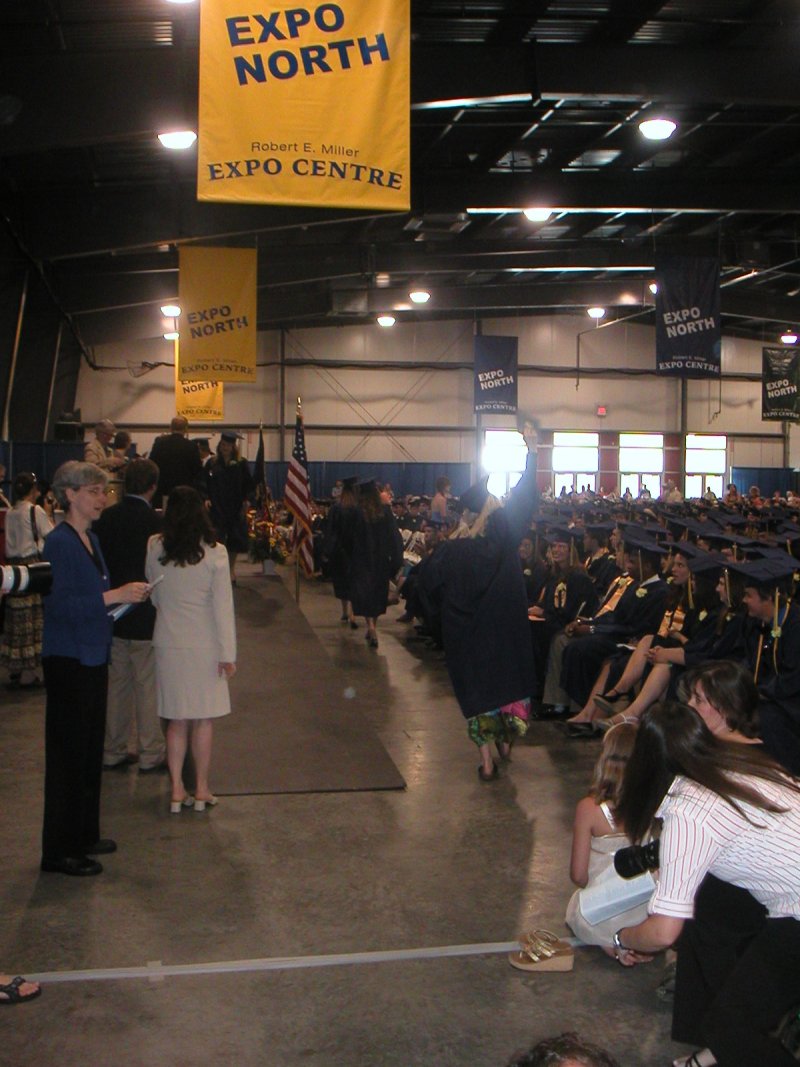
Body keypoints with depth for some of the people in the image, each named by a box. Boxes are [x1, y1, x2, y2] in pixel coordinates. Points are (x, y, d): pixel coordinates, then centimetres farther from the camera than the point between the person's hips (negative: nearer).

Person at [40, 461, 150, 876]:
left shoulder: (90, 539, 13)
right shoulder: (59, 543, -15)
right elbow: (59, 605, -23)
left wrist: (127, 595, 9)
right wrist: (113, 596, -25)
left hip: (93, 658, 9)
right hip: (68, 660, -9)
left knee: (91, 749, 15)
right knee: (68, 753, -3)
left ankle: (84, 835, 27)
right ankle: (59, 850, 7)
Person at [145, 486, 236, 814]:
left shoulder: (155, 548, -4)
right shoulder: (214, 552, -11)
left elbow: (152, 594, 7)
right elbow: (223, 606, -9)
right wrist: (228, 653, -5)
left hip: (167, 642, 2)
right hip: (204, 644, -2)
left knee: (176, 721, 10)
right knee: (203, 720, 9)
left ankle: (177, 791, 14)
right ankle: (202, 791, 17)